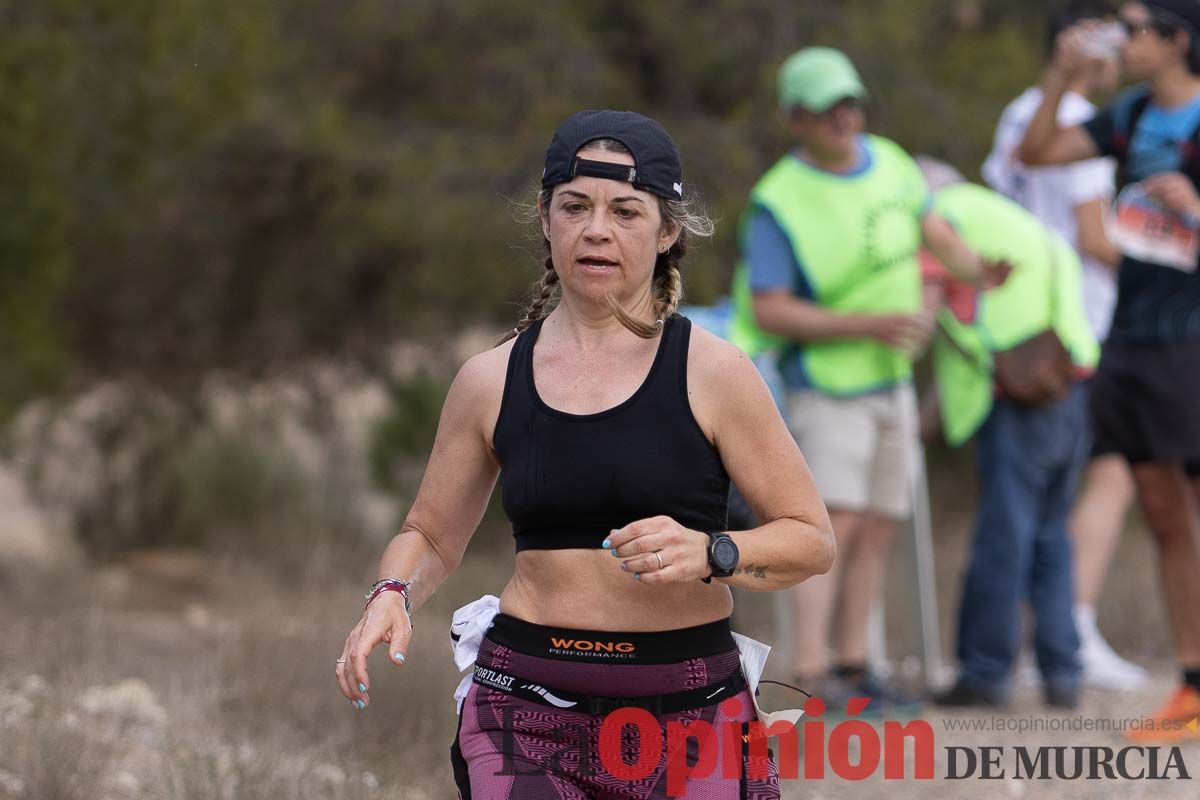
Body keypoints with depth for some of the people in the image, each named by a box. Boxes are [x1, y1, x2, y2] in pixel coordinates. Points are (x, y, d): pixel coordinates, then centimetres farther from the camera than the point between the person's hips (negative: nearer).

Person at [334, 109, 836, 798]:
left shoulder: (711, 371, -1)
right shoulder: (492, 381, 8)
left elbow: (812, 540, 0)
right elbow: (431, 535, 20)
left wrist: (710, 554, -18)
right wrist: (394, 596, -1)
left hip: (687, 712, -1)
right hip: (525, 708, 1)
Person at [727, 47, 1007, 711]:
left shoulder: (889, 163, 2)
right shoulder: (777, 203, -18)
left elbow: (932, 229, 19)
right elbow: (769, 311, -21)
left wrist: (981, 272, 3)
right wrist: (868, 324, -27)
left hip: (889, 381, 7)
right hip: (827, 388, -7)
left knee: (876, 532, 6)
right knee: (835, 525, -17)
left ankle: (852, 665, 11)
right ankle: (810, 672, -20)